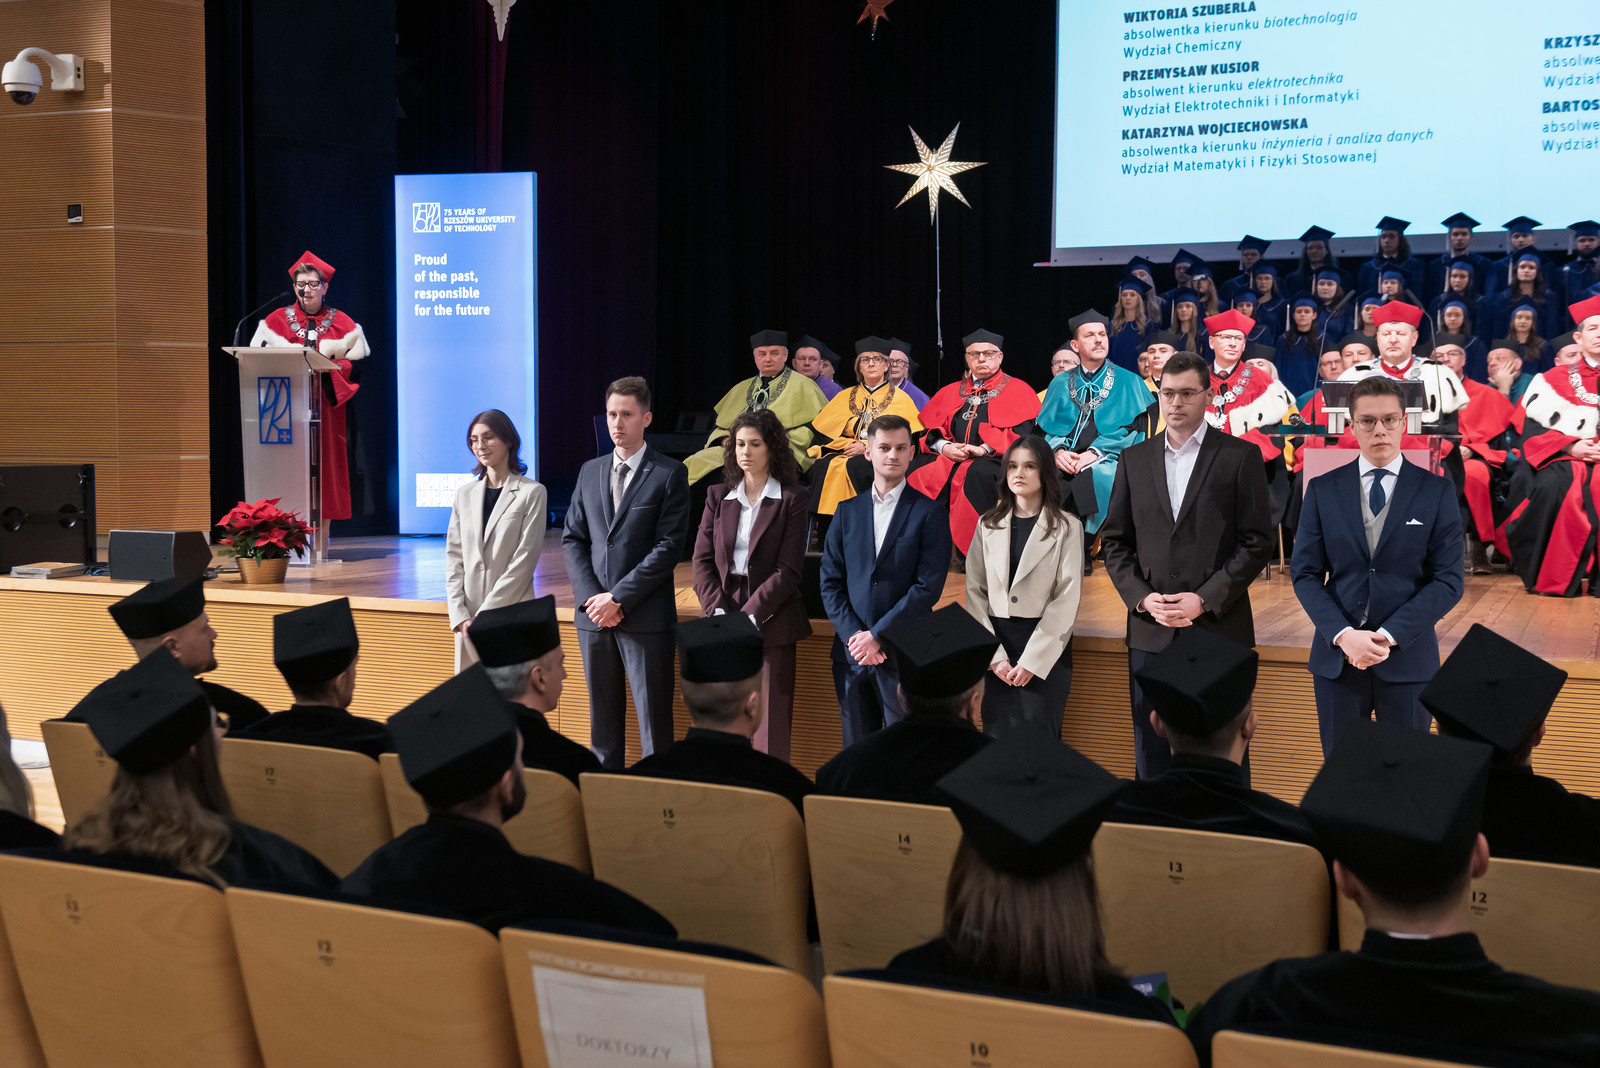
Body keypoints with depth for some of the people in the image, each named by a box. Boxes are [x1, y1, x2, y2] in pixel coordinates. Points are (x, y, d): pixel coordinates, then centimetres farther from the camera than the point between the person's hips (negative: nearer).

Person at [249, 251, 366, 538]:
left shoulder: (342, 323, 9)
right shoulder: (276, 320, 10)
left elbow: (357, 363, 2)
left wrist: (327, 367, -15)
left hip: (326, 406, 0)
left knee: (324, 465, -3)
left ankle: (320, 541, 0)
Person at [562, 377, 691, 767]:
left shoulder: (669, 474, -3)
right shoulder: (590, 471, 13)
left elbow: (669, 546, -9)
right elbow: (572, 539, 11)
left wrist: (619, 597, -13)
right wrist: (591, 597, -4)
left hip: (646, 617, -5)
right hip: (593, 615, 5)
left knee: (653, 716, -2)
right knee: (602, 714, 11)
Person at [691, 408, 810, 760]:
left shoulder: (791, 499, 0)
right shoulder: (718, 498, 12)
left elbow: (788, 569, -6)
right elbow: (702, 560, 7)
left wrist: (750, 616, -14)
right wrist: (717, 610, -8)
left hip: (771, 621, -3)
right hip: (724, 620, 3)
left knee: (771, 719, -4)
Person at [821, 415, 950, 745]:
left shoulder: (929, 513, -1)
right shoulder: (848, 511, 11)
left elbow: (928, 587, -9)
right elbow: (830, 581, 7)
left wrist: (877, 636, -12)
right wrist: (852, 636, -7)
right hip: (851, 651, 4)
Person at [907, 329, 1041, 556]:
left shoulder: (1018, 389, 12)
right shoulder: (951, 392, 25)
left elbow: (1025, 432, -3)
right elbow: (930, 431, 18)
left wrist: (985, 449, -17)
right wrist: (944, 447, -7)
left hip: (994, 460, -4)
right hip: (949, 459, 4)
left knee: (979, 472, -40)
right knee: (919, 475, -28)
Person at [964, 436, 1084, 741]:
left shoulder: (1068, 527, 3)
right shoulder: (988, 525, 12)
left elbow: (1067, 599, -4)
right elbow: (975, 593, 6)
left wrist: (1031, 660, -11)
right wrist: (994, 656, -6)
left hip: (1047, 648, -3)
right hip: (996, 646, 3)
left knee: (1036, 737, -8)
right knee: (998, 734, -1)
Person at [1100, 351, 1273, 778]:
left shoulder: (1240, 456, 1)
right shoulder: (1135, 459, 11)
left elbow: (1256, 543, -3)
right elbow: (1114, 541, 11)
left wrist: (1205, 599, -12)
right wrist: (1142, 598, -5)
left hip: (1218, 628, -3)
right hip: (1150, 631, 3)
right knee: (1151, 754, 8)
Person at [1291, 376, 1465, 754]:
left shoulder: (1436, 491, 1)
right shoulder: (1323, 490, 5)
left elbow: (1449, 580, -4)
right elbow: (1305, 573, 2)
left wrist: (1389, 636, -15)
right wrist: (1343, 635, -13)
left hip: (1407, 659, -1)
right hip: (1337, 657, 1)